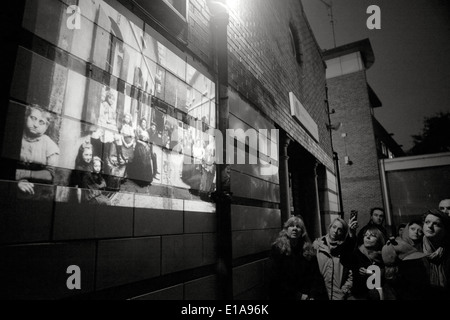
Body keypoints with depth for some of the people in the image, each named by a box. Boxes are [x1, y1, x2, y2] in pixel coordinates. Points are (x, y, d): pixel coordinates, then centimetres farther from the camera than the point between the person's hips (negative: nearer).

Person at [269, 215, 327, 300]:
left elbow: (316, 275, 2)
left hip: (308, 296, 2)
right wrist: (298, 296, -10)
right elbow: (276, 279, -8)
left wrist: (313, 296, -11)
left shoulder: (308, 250, 6)